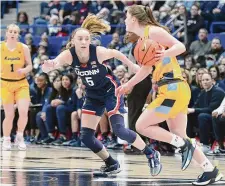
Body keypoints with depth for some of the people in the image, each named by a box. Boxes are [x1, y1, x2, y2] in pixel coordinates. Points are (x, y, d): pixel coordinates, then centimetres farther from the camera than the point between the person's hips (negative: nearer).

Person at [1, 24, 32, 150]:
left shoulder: (24, 48, -4)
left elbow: (29, 66, 2)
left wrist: (24, 70, -17)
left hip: (21, 84, 1)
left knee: (24, 112, -15)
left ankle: (20, 137, 9)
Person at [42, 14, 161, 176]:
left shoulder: (99, 52, -29)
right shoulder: (68, 55, -24)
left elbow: (116, 53, -7)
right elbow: (46, 68, -41)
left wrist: (132, 65, 7)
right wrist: (49, 66, -65)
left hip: (111, 90, -4)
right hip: (93, 95, 4)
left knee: (119, 129, -18)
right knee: (86, 136, -3)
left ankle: (151, 155, 2)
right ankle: (112, 165, 15)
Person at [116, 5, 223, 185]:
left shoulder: (153, 31, -9)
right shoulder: (143, 39, 17)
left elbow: (181, 46, -17)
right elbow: (146, 68, 29)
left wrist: (165, 54, -35)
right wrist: (127, 85, 33)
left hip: (174, 89, -9)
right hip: (175, 90, 9)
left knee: (142, 126, -5)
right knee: (179, 137, 10)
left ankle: (184, 145, -4)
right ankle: (211, 171, 13)